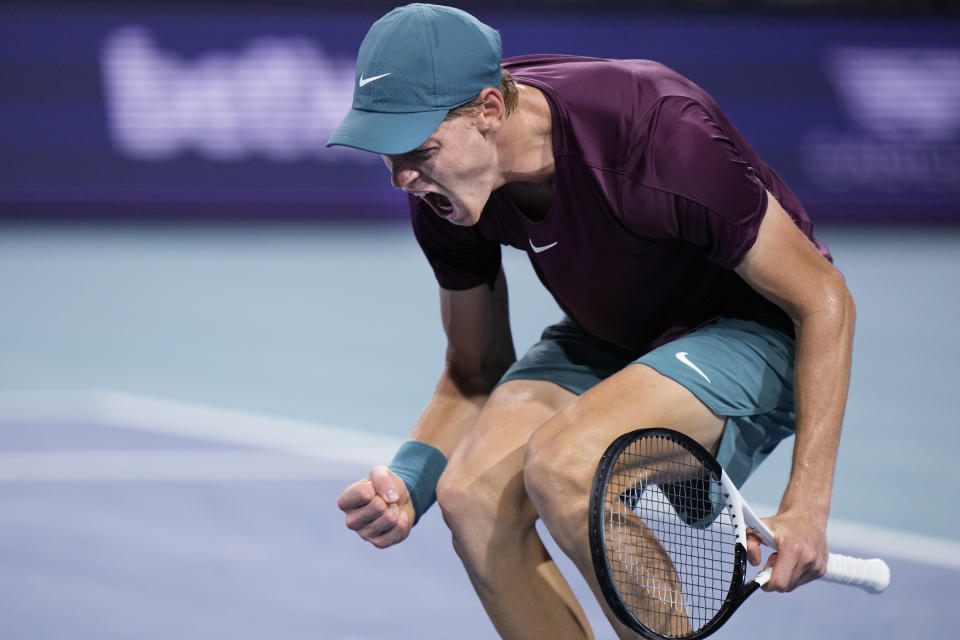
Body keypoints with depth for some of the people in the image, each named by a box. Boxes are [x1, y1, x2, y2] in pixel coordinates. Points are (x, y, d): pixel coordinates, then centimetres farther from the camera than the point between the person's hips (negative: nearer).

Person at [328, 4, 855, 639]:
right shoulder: (444, 190, -14)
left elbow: (825, 302, -23)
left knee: (561, 464, -32)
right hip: (605, 340, 6)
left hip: (751, 330, -6)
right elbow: (476, 375, 3)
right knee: (473, 492, -22)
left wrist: (806, 506, -28)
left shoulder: (656, 134, -34)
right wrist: (409, 480, -18)